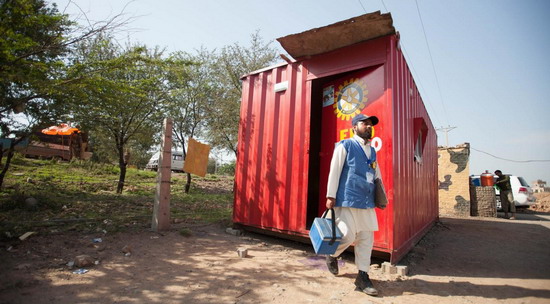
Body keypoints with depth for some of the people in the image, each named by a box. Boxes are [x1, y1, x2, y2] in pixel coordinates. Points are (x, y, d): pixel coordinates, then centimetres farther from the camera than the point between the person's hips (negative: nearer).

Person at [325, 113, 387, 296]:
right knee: (348, 235, -7)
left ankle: (362, 277, 20)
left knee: (366, 238, 7)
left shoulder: (372, 151, 17)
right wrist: (331, 196, -12)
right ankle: (332, 255, 25)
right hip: (347, 200, -6)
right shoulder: (344, 146, -3)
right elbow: (334, 171, -7)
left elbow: (377, 175, 22)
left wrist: (382, 196, 14)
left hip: (367, 201, 7)